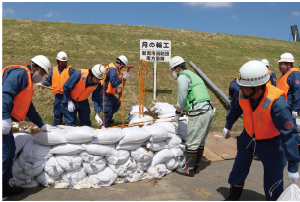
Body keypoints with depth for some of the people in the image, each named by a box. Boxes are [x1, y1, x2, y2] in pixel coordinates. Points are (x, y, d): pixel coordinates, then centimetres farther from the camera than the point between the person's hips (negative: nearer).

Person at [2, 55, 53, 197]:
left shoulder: (27, 81, 25)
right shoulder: (20, 73, -6)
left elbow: (30, 109, 30)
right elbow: (6, 93, -21)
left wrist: (42, 126, 32)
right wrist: (5, 117, -27)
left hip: (7, 120, 10)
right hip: (4, 118, -10)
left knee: (9, 151, 13)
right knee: (4, 152, -9)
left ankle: (5, 186, 22)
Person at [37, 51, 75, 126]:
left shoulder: (70, 70, -2)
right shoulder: (53, 70, 13)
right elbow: (48, 81, 17)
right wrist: (42, 84, 0)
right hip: (58, 96, 5)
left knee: (68, 114, -4)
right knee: (57, 114, 16)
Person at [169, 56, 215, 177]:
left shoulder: (182, 77, -3)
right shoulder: (192, 75, 26)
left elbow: (182, 98, -6)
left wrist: (177, 114, 7)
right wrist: (183, 110, 31)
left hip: (199, 113, -10)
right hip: (209, 110, 10)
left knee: (192, 142, -1)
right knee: (200, 141, 15)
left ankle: (189, 169, 9)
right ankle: (196, 166, 25)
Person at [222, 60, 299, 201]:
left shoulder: (277, 104, -36)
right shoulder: (242, 94, -21)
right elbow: (234, 110, 3)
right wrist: (228, 126, 19)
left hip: (271, 142, -4)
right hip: (248, 137, 5)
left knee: (273, 179, 0)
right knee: (239, 168, 15)